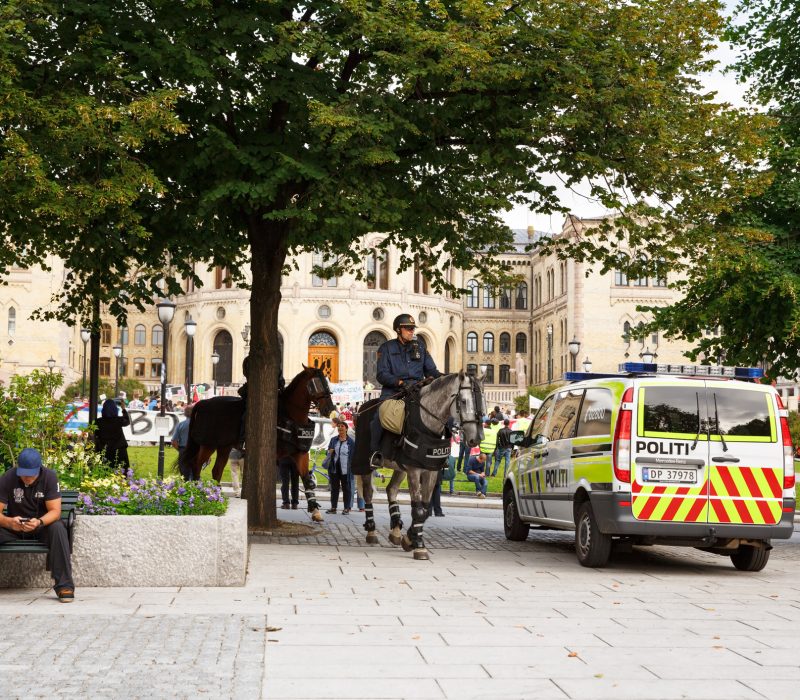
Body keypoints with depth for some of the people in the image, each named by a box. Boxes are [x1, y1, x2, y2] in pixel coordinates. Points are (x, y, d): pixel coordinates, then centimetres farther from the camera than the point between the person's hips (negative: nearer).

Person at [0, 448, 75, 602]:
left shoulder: (49, 477, -17)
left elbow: (55, 511, -21)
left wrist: (39, 522, -42)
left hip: (43, 526, -1)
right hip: (14, 528, 1)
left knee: (58, 528, -33)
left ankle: (64, 585, -33)